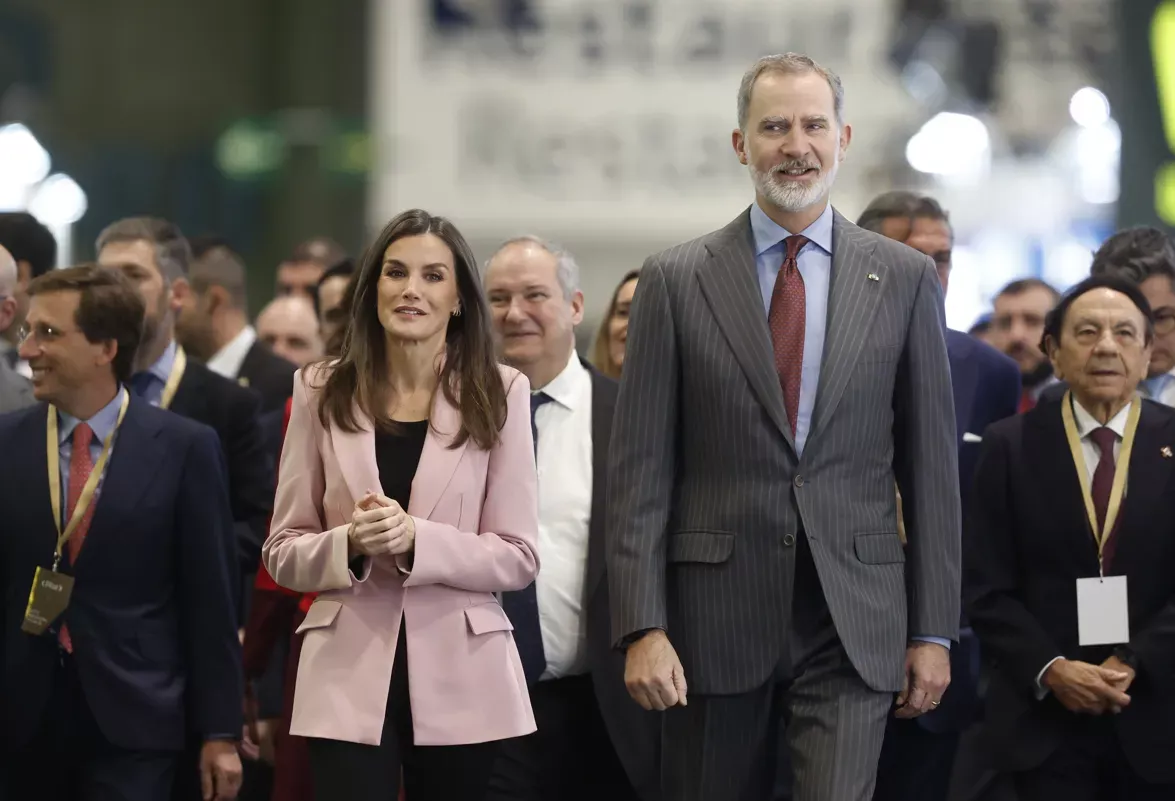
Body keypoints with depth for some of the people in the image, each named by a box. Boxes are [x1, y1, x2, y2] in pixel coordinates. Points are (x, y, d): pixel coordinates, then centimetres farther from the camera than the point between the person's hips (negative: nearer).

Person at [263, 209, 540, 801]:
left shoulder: (499, 394, 1)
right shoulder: (322, 394, 4)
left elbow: (519, 557, -2)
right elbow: (283, 552, 6)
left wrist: (416, 540, -17)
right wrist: (350, 545, -15)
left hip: (463, 683, 0)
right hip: (349, 677, 0)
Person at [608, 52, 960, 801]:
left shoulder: (906, 279, 5)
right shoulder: (676, 281, 2)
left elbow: (932, 464, 6)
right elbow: (641, 468, 0)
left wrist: (934, 630, 3)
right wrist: (642, 627, -8)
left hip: (853, 624, 0)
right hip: (716, 617, 0)